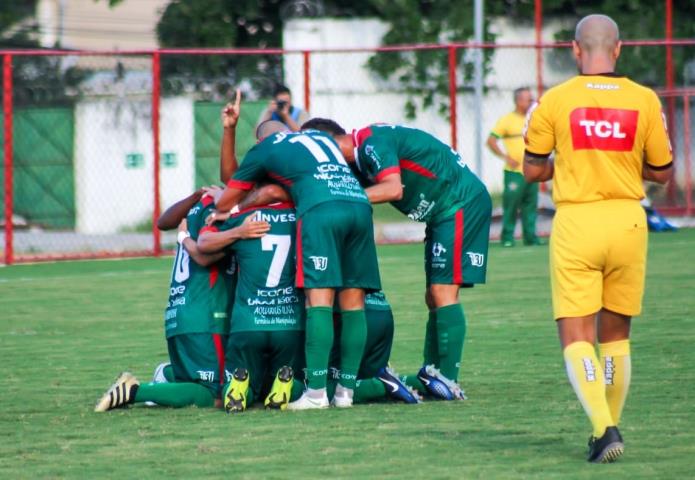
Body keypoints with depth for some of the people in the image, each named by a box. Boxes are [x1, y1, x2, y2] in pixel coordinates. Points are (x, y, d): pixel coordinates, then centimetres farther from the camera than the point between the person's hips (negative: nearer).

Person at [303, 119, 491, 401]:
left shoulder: (372, 142, -18)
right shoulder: (358, 159, 13)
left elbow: (393, 189, -30)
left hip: (461, 204, -10)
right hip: (444, 211, 10)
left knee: (443, 293, -13)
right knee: (434, 299, 8)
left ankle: (448, 383, -14)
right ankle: (431, 374, 8)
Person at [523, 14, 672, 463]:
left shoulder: (555, 101, -5)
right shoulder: (645, 100, -1)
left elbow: (533, 170, 3)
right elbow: (661, 171, 7)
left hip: (575, 223, -2)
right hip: (628, 222, 2)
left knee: (576, 337, -2)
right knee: (616, 333, 17)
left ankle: (603, 427, -21)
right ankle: (609, 427, 22)